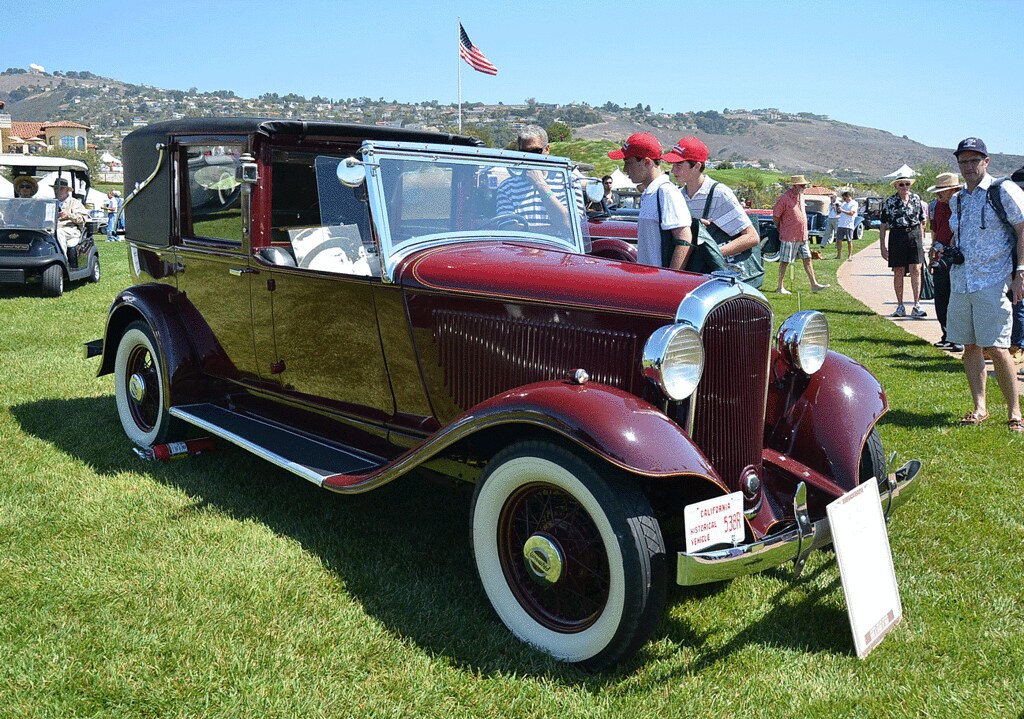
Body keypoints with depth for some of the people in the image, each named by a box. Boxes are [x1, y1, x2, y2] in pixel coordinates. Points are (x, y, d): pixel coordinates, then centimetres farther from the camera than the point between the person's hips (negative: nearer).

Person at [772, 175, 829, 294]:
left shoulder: (801, 196, 11)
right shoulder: (784, 198, -15)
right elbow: (775, 216, -10)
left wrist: (804, 232, 19)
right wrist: (781, 230, 0)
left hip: (802, 235, 8)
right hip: (789, 236, -8)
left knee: (807, 259, 7)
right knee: (784, 261, -1)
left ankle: (814, 285, 10)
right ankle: (780, 287, 7)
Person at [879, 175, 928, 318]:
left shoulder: (916, 199, 9)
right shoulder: (889, 201, 2)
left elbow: (921, 222, 15)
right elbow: (883, 225, 2)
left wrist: (922, 240, 11)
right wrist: (882, 246, -2)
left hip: (914, 235, 1)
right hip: (897, 236, -1)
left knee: (916, 270, -8)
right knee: (898, 272, 4)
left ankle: (917, 305, -6)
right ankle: (900, 307, 13)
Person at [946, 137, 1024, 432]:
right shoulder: (957, 200, 16)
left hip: (992, 283, -6)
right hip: (960, 283, 6)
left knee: (996, 348, -9)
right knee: (970, 347, 8)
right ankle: (979, 408, 16)